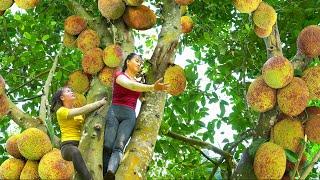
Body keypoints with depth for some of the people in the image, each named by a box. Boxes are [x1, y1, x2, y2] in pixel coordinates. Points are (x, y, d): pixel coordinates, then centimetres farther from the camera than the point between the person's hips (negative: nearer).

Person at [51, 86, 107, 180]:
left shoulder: (77, 110, 23)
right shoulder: (61, 111, 0)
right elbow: (83, 110, -14)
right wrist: (100, 102, -10)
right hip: (68, 146, -8)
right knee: (75, 152, -41)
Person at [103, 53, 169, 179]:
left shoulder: (138, 83, 28)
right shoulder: (119, 75, 9)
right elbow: (129, 85, -13)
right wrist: (151, 88, -27)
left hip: (129, 116, 3)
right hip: (114, 111, -3)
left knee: (119, 147, -21)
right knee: (107, 146, -19)